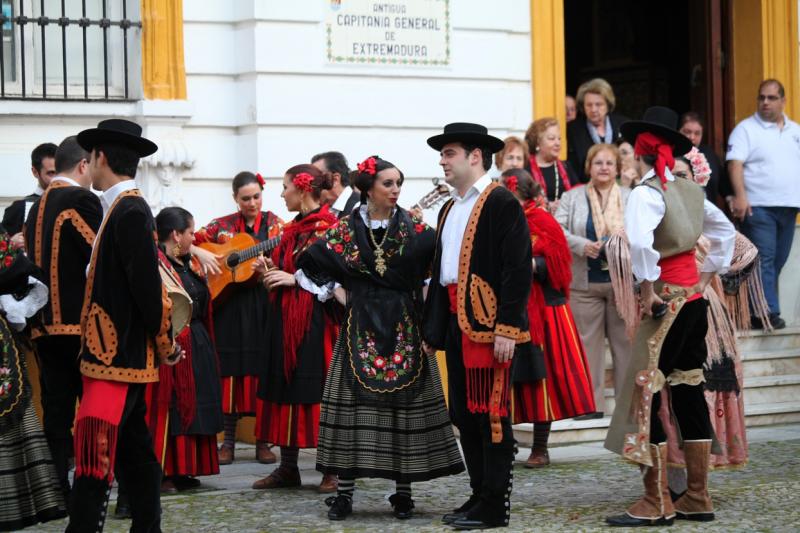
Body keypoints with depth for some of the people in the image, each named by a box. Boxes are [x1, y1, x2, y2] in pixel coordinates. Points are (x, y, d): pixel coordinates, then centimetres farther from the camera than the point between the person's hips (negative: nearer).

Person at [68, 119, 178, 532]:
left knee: (93, 466, -13)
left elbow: (148, 284, -19)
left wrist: (165, 347, -11)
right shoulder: (123, 208, 13)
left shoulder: (129, 212, -16)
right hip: (124, 356, 10)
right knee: (134, 455, 14)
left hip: (116, 357, -10)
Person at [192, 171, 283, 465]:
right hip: (229, 305, 1)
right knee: (231, 369, 1)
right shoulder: (222, 226, 6)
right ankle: (228, 440, 7)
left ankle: (263, 441, 5)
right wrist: (200, 252, -12)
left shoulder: (274, 224, 5)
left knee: (264, 369, -2)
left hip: (264, 305, -1)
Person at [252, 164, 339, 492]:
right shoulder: (292, 229, 17)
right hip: (285, 318, 8)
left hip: (316, 319, -8)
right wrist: (271, 271, 5)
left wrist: (295, 278, -15)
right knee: (286, 388, 7)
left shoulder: (330, 227, -8)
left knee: (319, 388, -7)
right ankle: (288, 468, 11)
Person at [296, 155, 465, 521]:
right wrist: (331, 294, 6)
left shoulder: (413, 230, 2)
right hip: (361, 331, 0)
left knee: (404, 404, 0)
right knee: (353, 403, -1)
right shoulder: (347, 230, 1)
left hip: (404, 329, 0)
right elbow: (308, 264, 8)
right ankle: (344, 492, 4)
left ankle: (403, 491, 8)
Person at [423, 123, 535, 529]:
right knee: (464, 413, 11)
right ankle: (479, 496, 19)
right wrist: (432, 328, 18)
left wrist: (506, 328, -20)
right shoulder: (449, 210, 18)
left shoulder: (502, 204, -9)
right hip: (456, 324, 9)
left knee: (490, 412, -5)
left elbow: (518, 269, -15)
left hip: (488, 324, -9)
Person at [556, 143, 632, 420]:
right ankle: (592, 404, 8)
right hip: (585, 281, 0)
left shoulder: (631, 198, 8)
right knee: (588, 342, 2)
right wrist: (582, 245, -17)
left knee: (625, 341, 1)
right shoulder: (572, 198, 7)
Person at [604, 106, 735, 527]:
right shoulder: (690, 191, 10)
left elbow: (640, 243, -30)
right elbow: (724, 231, 22)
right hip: (694, 299, 8)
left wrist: (648, 292, -21)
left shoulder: (646, 193, -13)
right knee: (688, 392, 12)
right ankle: (697, 498, 16)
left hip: (667, 302, -8)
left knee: (646, 394, -3)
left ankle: (655, 504, -3)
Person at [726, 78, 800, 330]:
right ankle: (769, 312, -13)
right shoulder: (746, 129, -2)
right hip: (758, 206, -6)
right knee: (764, 260, -11)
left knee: (778, 261, 8)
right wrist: (740, 196, -25)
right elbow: (735, 164, -12)